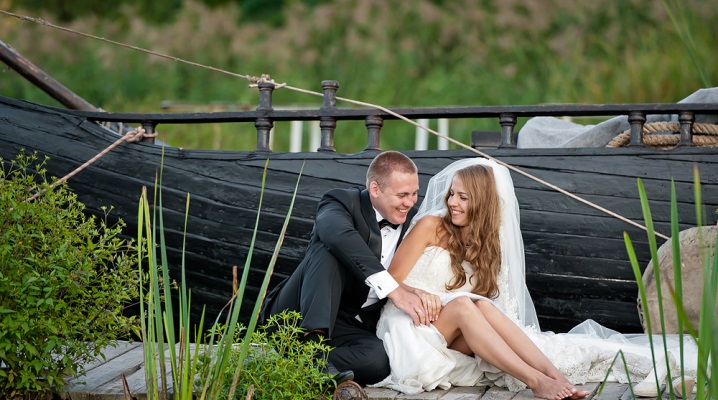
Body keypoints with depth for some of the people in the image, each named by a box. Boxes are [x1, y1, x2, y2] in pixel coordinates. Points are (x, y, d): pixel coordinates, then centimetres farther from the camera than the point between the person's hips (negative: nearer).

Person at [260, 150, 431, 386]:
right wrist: (392, 289, -39)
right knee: (331, 250, -29)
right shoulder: (343, 202, -7)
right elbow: (339, 234, -31)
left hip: (355, 328, 3)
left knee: (380, 360, -31)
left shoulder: (413, 221, 10)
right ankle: (312, 344, -40)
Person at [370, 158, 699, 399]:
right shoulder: (431, 227, 0)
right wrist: (418, 295, -25)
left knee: (482, 306, -30)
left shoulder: (488, 244, 14)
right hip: (411, 327, -3)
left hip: (457, 340, 4)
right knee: (465, 305, -33)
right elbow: (390, 281, -4)